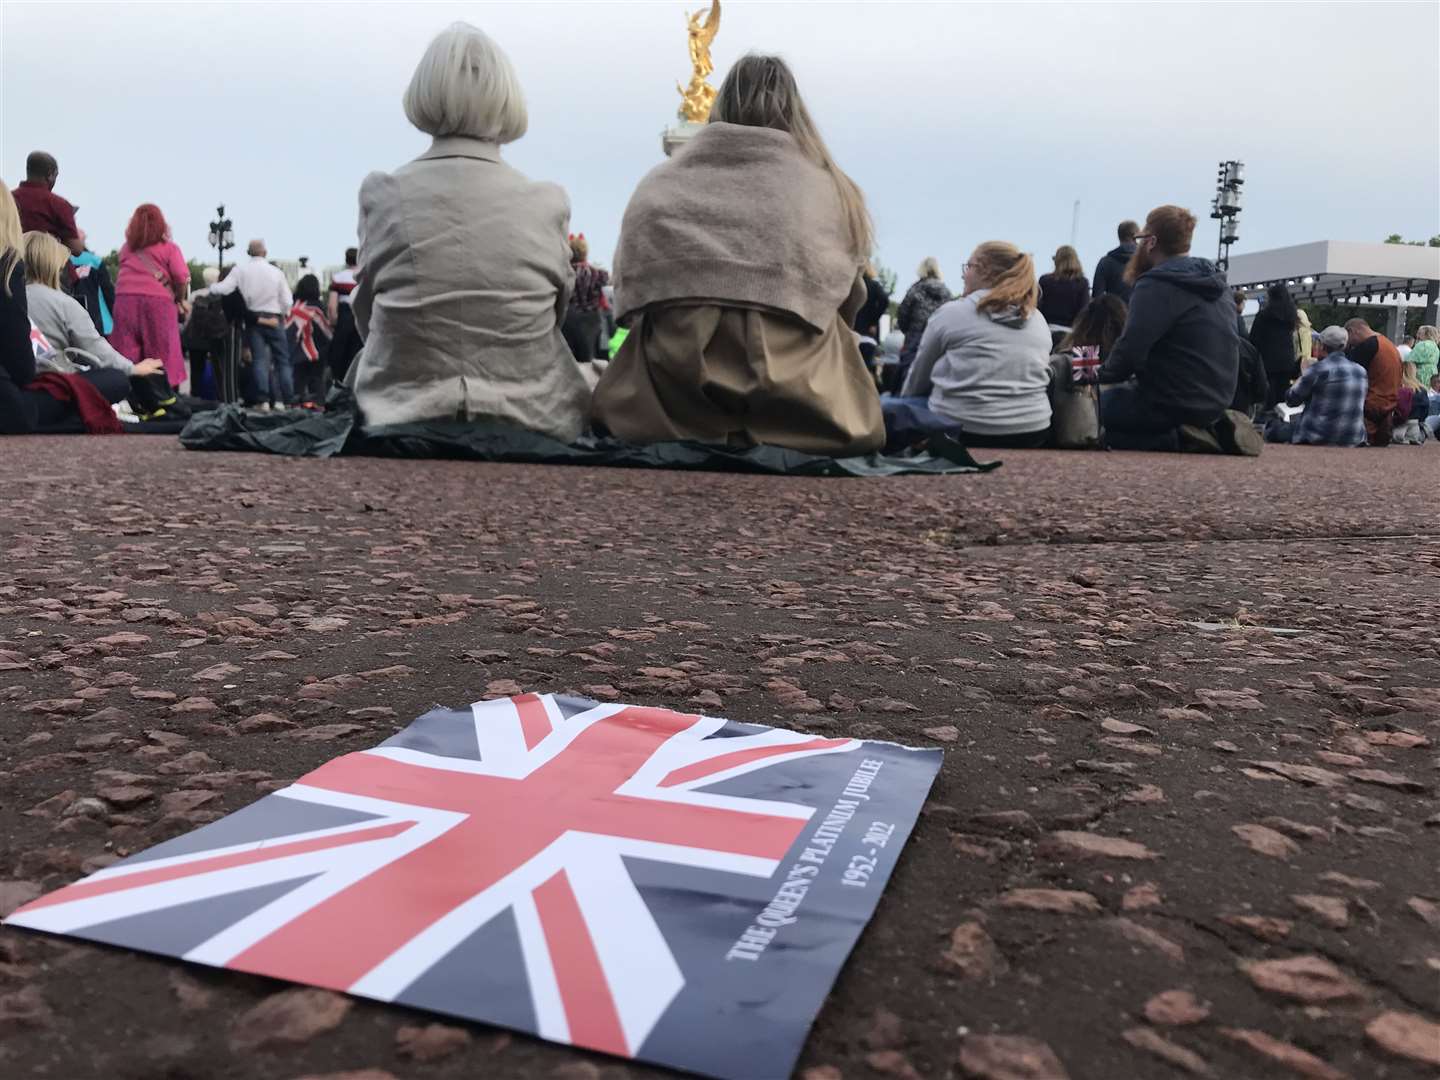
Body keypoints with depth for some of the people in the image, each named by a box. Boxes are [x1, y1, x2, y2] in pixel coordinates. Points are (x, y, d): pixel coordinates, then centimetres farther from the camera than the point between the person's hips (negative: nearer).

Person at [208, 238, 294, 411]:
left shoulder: (240, 270, -4)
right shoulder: (276, 271, -3)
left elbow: (223, 289, -10)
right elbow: (287, 301, -4)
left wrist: (211, 287, 11)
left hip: (253, 319, 1)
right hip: (275, 319, -1)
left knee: (259, 359, 2)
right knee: (282, 359, 6)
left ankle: (263, 400, -5)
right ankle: (284, 400, 1)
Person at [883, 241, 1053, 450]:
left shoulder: (953, 313, -3)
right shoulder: (1039, 320, 11)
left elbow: (919, 375, 8)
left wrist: (905, 400, 29)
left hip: (965, 431, -6)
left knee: (883, 409, 10)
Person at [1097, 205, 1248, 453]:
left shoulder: (1156, 285, -17)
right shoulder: (1215, 282, 12)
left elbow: (1129, 353, -23)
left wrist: (1101, 372, -2)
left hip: (1176, 401, -9)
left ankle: (1174, 438, -10)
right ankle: (1213, 426, 9)